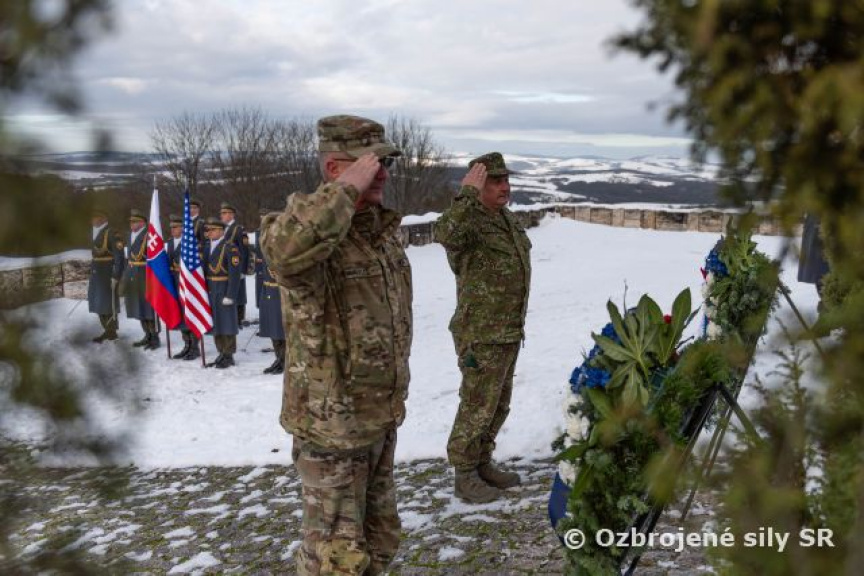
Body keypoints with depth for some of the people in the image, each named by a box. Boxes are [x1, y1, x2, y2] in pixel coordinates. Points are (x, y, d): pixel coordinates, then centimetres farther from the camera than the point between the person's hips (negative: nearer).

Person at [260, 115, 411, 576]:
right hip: (333, 423, -8)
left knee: (379, 539, 23)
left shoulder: (385, 228, 6)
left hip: (381, 416, 8)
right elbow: (285, 251, -48)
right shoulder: (308, 224, -20)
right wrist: (347, 189, -35)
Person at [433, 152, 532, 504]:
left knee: (498, 405, 18)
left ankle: (483, 464, 33)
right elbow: (445, 233, -44)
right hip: (481, 338, -9)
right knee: (477, 407, 0)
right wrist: (468, 193, -40)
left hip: (509, 333, 9)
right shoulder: (469, 221, -18)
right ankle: (465, 477, 14)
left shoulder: (507, 219, 11)